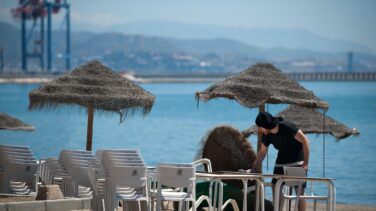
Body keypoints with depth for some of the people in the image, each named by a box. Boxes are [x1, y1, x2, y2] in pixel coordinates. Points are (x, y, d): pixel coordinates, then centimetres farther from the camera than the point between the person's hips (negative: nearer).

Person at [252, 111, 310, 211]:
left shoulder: (287, 127, -24)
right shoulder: (266, 135, -5)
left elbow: (305, 141, -23)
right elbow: (262, 152, 8)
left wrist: (305, 163, -25)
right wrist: (254, 168, 0)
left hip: (297, 161, -6)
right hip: (282, 161, 6)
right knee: (275, 188, -2)